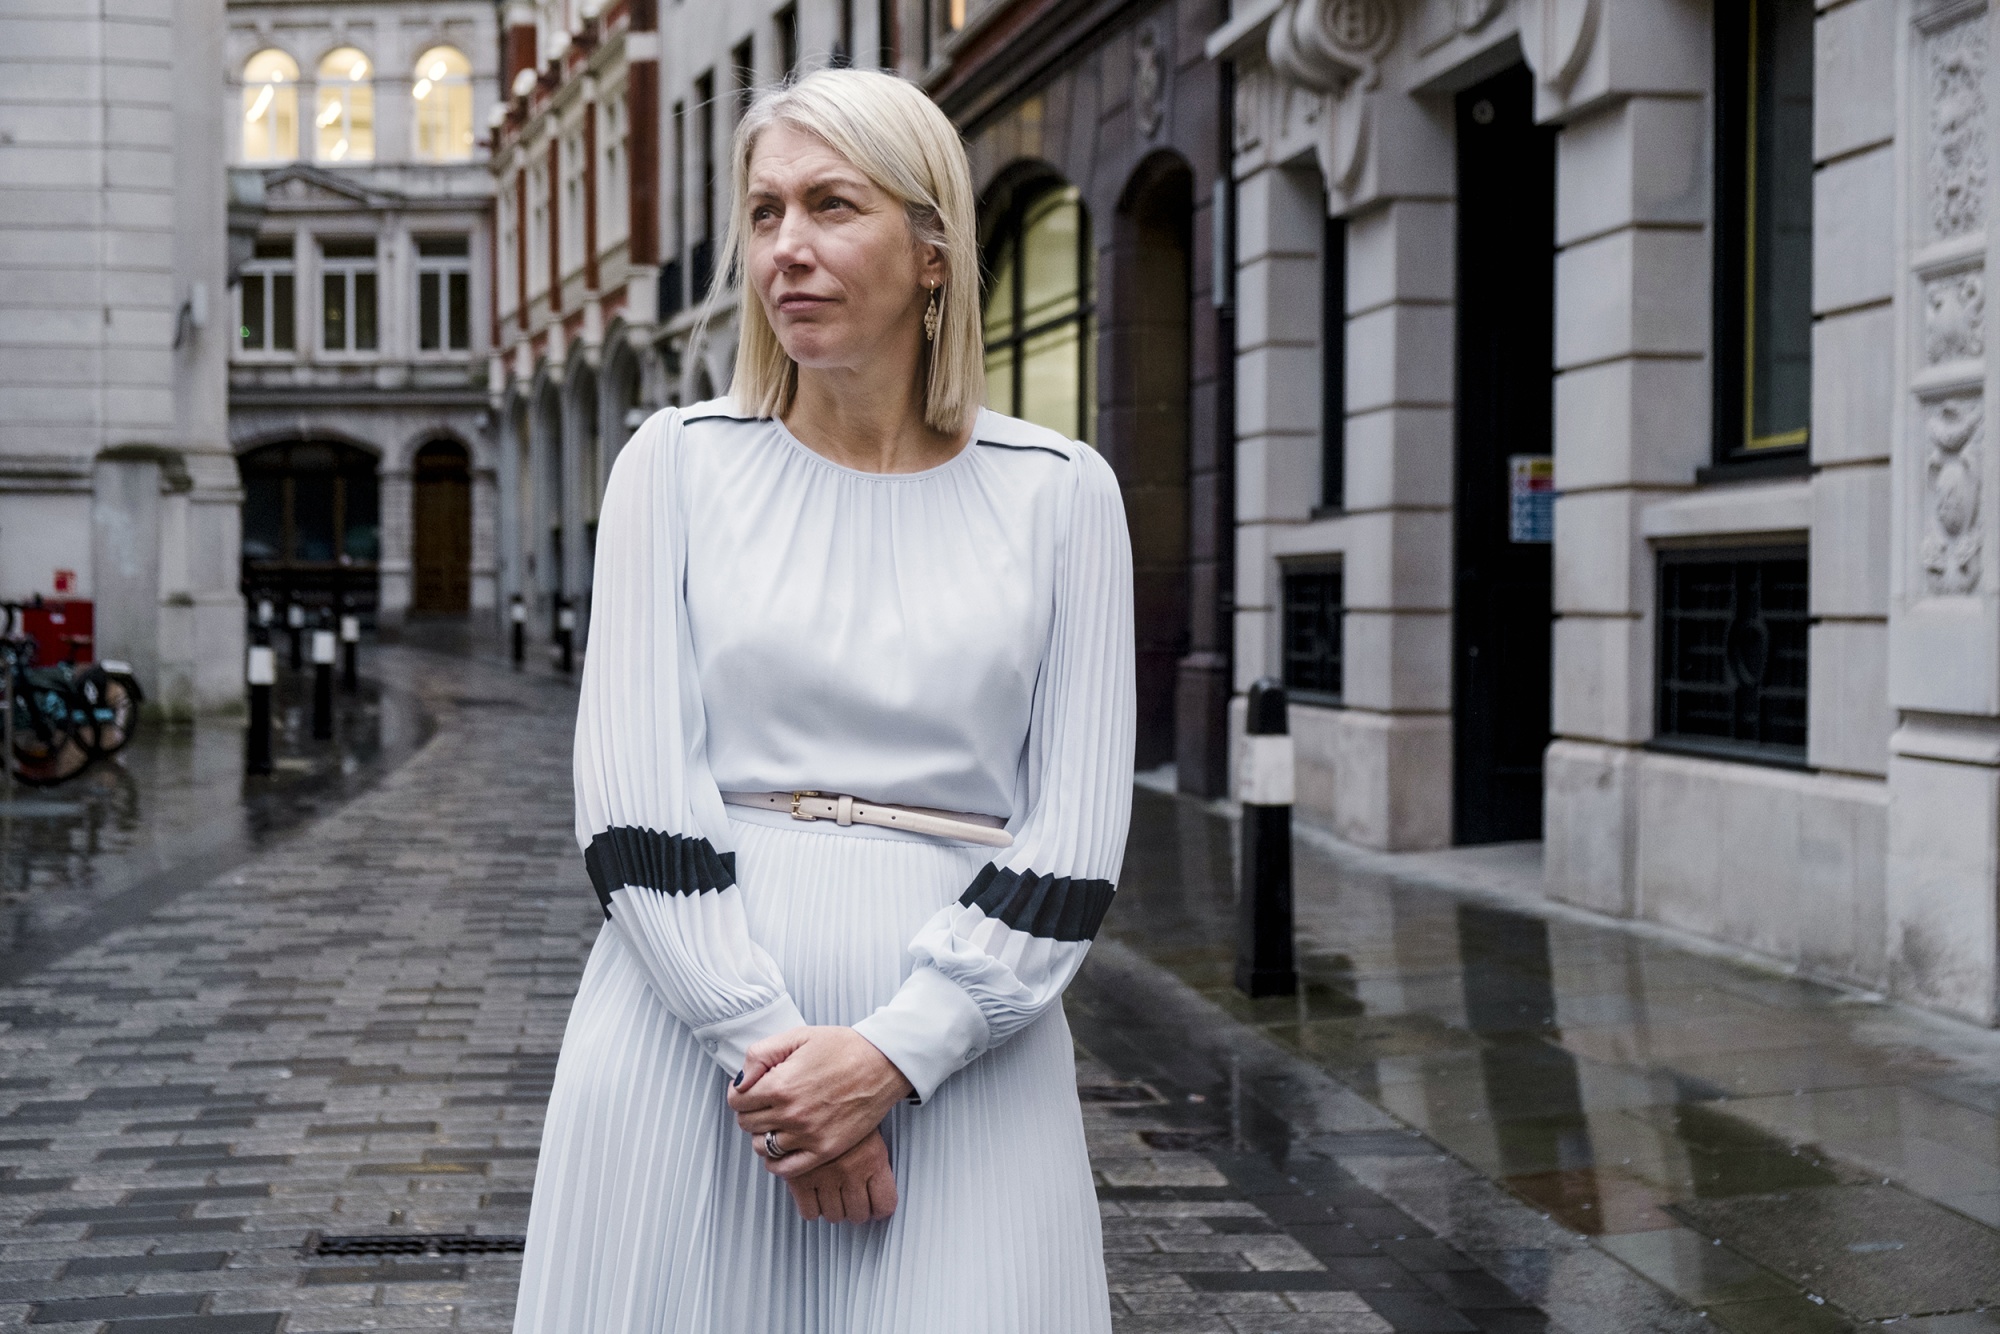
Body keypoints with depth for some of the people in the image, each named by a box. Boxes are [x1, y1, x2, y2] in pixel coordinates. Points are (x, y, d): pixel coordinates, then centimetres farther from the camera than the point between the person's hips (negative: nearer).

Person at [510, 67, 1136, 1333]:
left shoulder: (1059, 492, 2)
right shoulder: (680, 460, 3)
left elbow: (1075, 835, -2)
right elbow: (634, 796, -3)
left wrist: (895, 1053, -12)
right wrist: (765, 1041, -12)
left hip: (957, 1057, 0)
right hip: (692, 1027, 0)